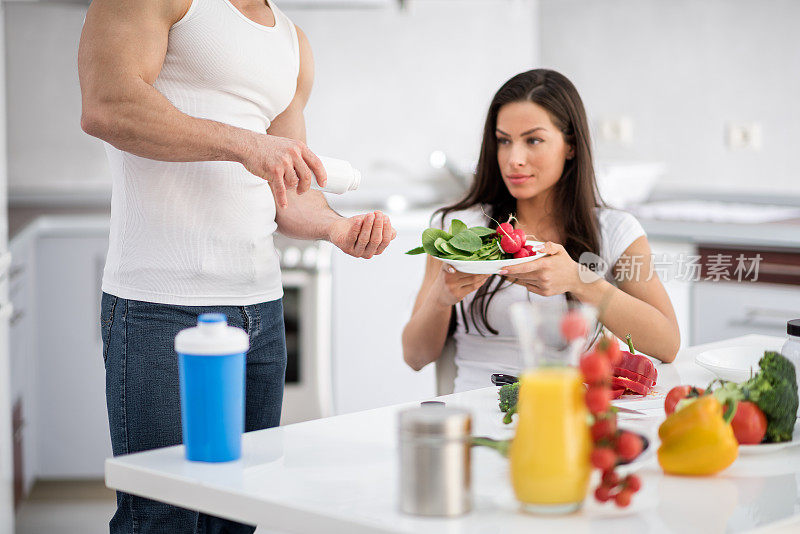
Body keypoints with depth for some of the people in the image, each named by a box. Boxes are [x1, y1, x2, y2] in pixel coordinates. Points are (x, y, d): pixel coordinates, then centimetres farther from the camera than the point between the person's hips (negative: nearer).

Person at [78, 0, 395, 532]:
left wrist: (338, 227, 0)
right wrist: (246, 143, -21)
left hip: (262, 307, 7)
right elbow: (105, 107, -18)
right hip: (162, 304, -7)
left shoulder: (294, 44, 21)